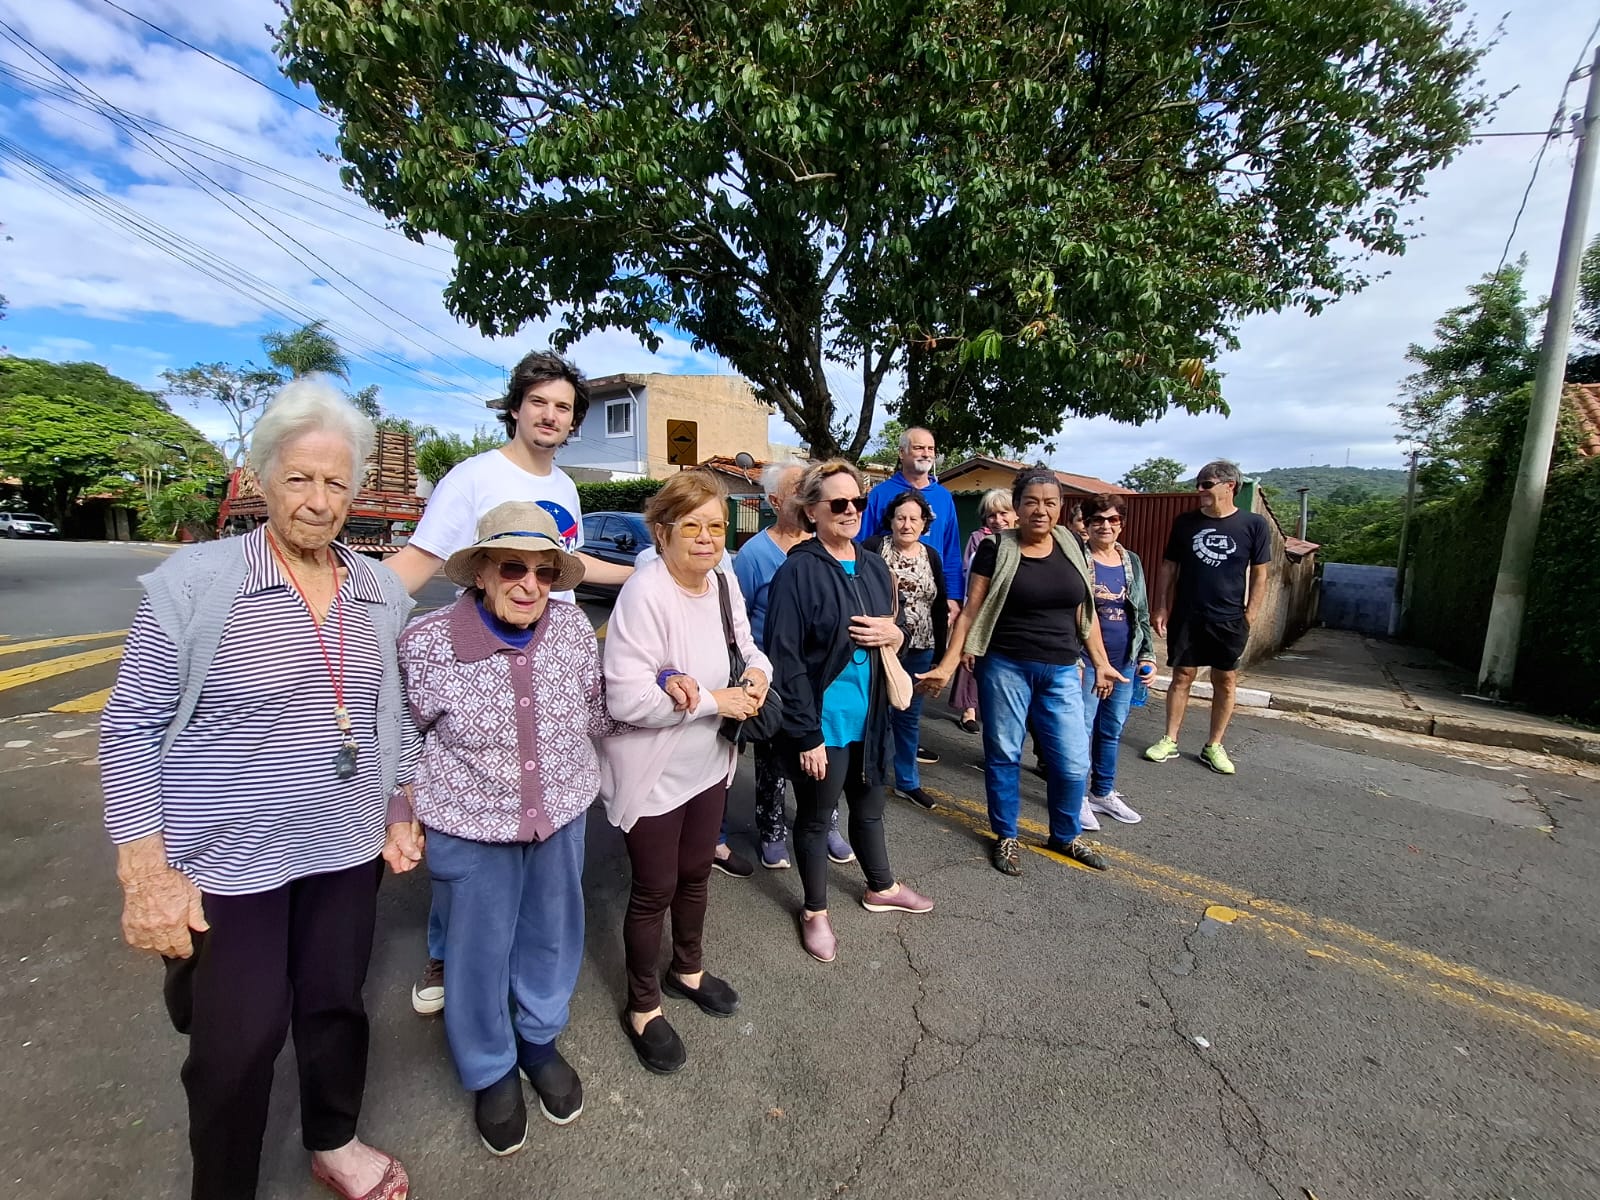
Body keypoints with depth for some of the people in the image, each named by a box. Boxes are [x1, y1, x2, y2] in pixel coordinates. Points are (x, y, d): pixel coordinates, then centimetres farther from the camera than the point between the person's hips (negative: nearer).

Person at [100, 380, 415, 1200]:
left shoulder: (382, 594, 0)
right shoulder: (195, 582, -12)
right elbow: (130, 727, -10)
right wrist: (145, 873, -13)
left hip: (346, 850, 4)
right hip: (227, 859, -4)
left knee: (336, 1004, 20)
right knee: (238, 1037, 11)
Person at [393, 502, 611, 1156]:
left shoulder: (573, 626, -12)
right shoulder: (427, 642, -19)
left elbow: (595, 711, 3)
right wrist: (400, 814, -1)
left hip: (562, 815, 3)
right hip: (469, 827, -2)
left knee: (552, 934, 23)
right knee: (480, 951, 18)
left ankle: (540, 1040, 53)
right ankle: (491, 1071, 48)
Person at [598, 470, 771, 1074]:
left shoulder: (723, 580, -3)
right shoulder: (644, 594, -26)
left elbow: (745, 644, 12)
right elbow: (627, 697, -31)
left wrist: (757, 670, -12)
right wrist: (715, 700, -24)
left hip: (708, 763, 7)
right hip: (653, 774, -6)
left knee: (695, 874, 24)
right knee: (654, 890, 12)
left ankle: (688, 968, 51)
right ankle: (642, 1006, 37)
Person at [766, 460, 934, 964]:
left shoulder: (875, 567, 6)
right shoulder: (798, 572, -16)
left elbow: (891, 629, 18)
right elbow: (786, 659, -19)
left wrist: (894, 633, -7)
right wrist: (806, 734, -20)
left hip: (869, 718, 7)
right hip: (823, 723, -6)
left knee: (869, 808, 25)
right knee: (815, 818, 14)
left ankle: (881, 888, 49)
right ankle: (815, 911, 36)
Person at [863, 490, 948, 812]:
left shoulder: (931, 557, 7)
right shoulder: (874, 548, -6)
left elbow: (940, 607, 9)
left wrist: (940, 650, 7)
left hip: (919, 650, 4)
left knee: (909, 716, 16)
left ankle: (907, 781, 30)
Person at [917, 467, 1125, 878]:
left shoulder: (1073, 546, 5)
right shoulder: (995, 549, -7)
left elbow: (1085, 612, 12)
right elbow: (971, 611, -6)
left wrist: (1101, 663, 11)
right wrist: (947, 665, -11)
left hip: (1061, 672, 4)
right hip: (1005, 668, -3)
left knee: (1074, 762, 7)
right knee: (1004, 755, 10)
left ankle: (1065, 836, 32)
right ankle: (1006, 837, 30)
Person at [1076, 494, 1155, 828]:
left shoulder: (1132, 562, 10)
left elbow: (1142, 612, 16)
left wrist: (1148, 655, 10)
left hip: (1125, 661, 6)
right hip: (1086, 660, -5)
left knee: (1113, 729, 13)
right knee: (1081, 728, 1)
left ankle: (1104, 792, 28)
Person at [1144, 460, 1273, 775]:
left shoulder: (1254, 525, -3)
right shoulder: (1185, 522, 3)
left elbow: (1259, 575, 1)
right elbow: (1169, 567, 8)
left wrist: (1249, 618, -4)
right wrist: (1161, 608, 2)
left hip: (1229, 621, -1)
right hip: (1186, 617, 1)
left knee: (1225, 681, 7)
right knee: (1182, 677, 6)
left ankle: (1213, 747, 20)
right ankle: (1170, 741, 16)